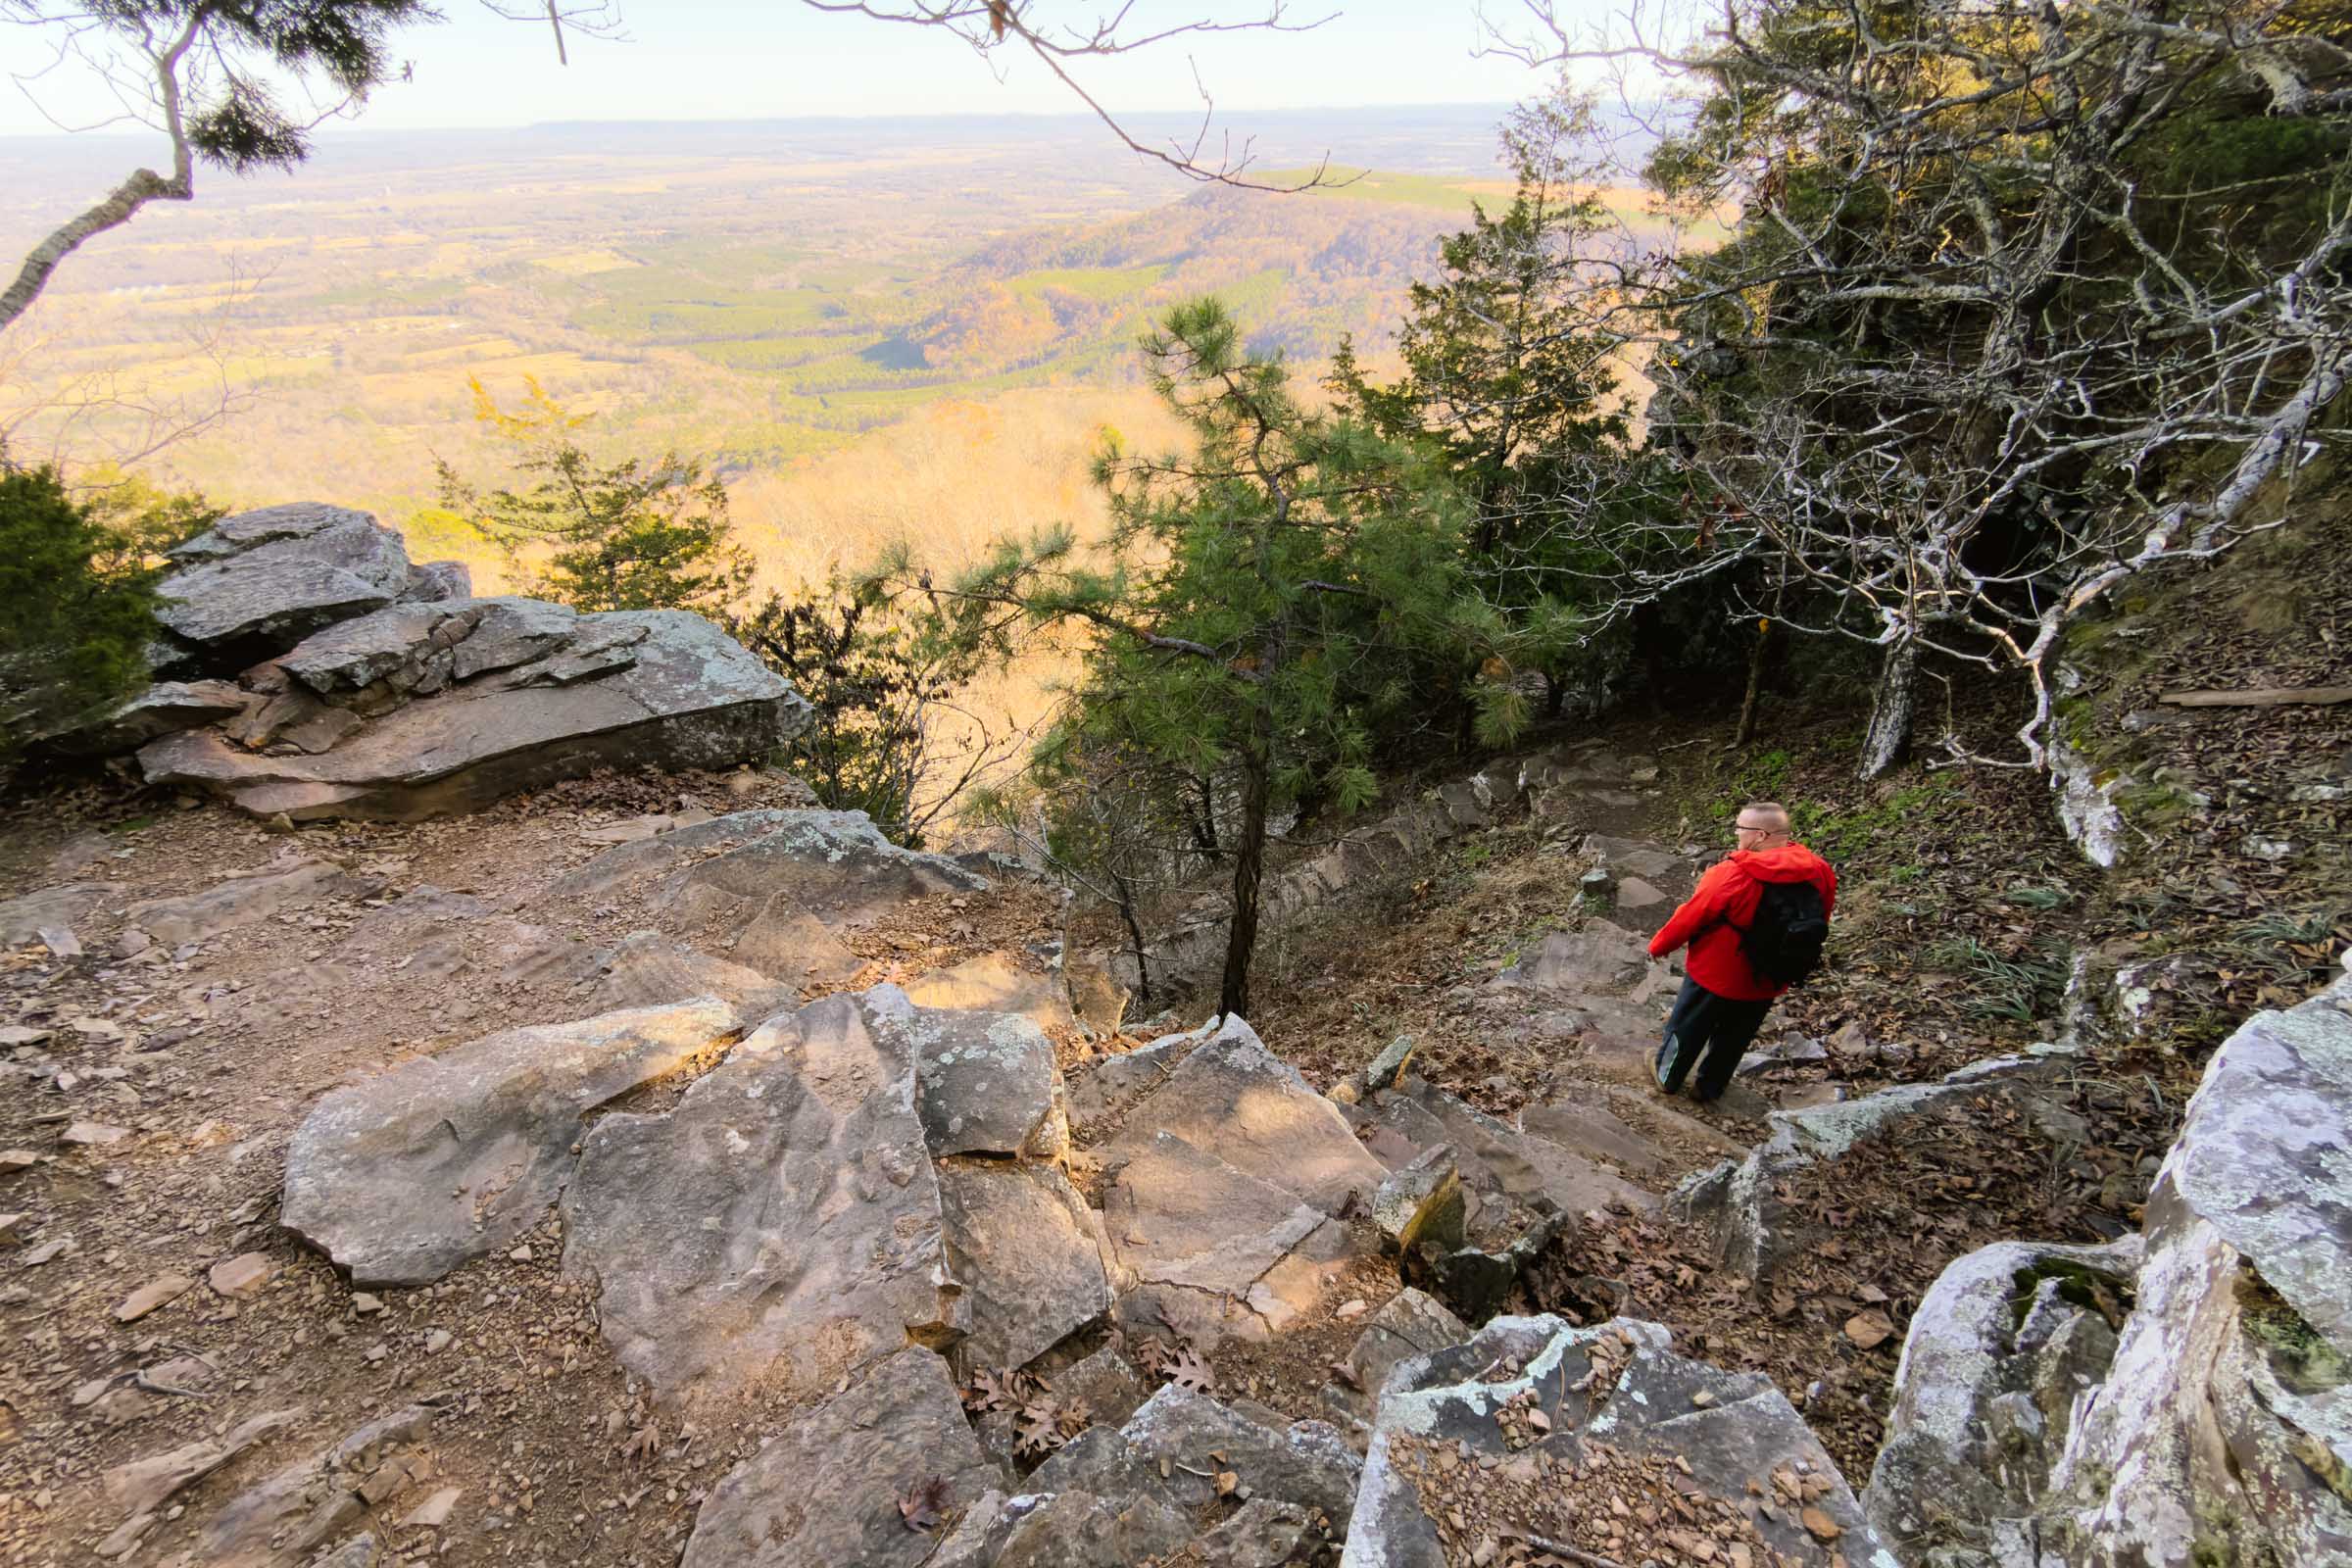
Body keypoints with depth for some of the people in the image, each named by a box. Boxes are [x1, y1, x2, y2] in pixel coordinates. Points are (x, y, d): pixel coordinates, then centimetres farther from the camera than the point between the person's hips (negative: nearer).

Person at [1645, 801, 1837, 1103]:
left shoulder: (1732, 875, -31)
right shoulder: (1820, 873, -14)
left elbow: (1690, 917, -19)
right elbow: (1818, 924, 3)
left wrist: (1659, 946, -2)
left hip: (1717, 974, -5)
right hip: (1769, 982, 5)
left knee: (1687, 1027, 20)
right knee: (1734, 1038, 25)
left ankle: (1667, 1076, 40)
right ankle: (1708, 1086, 42)